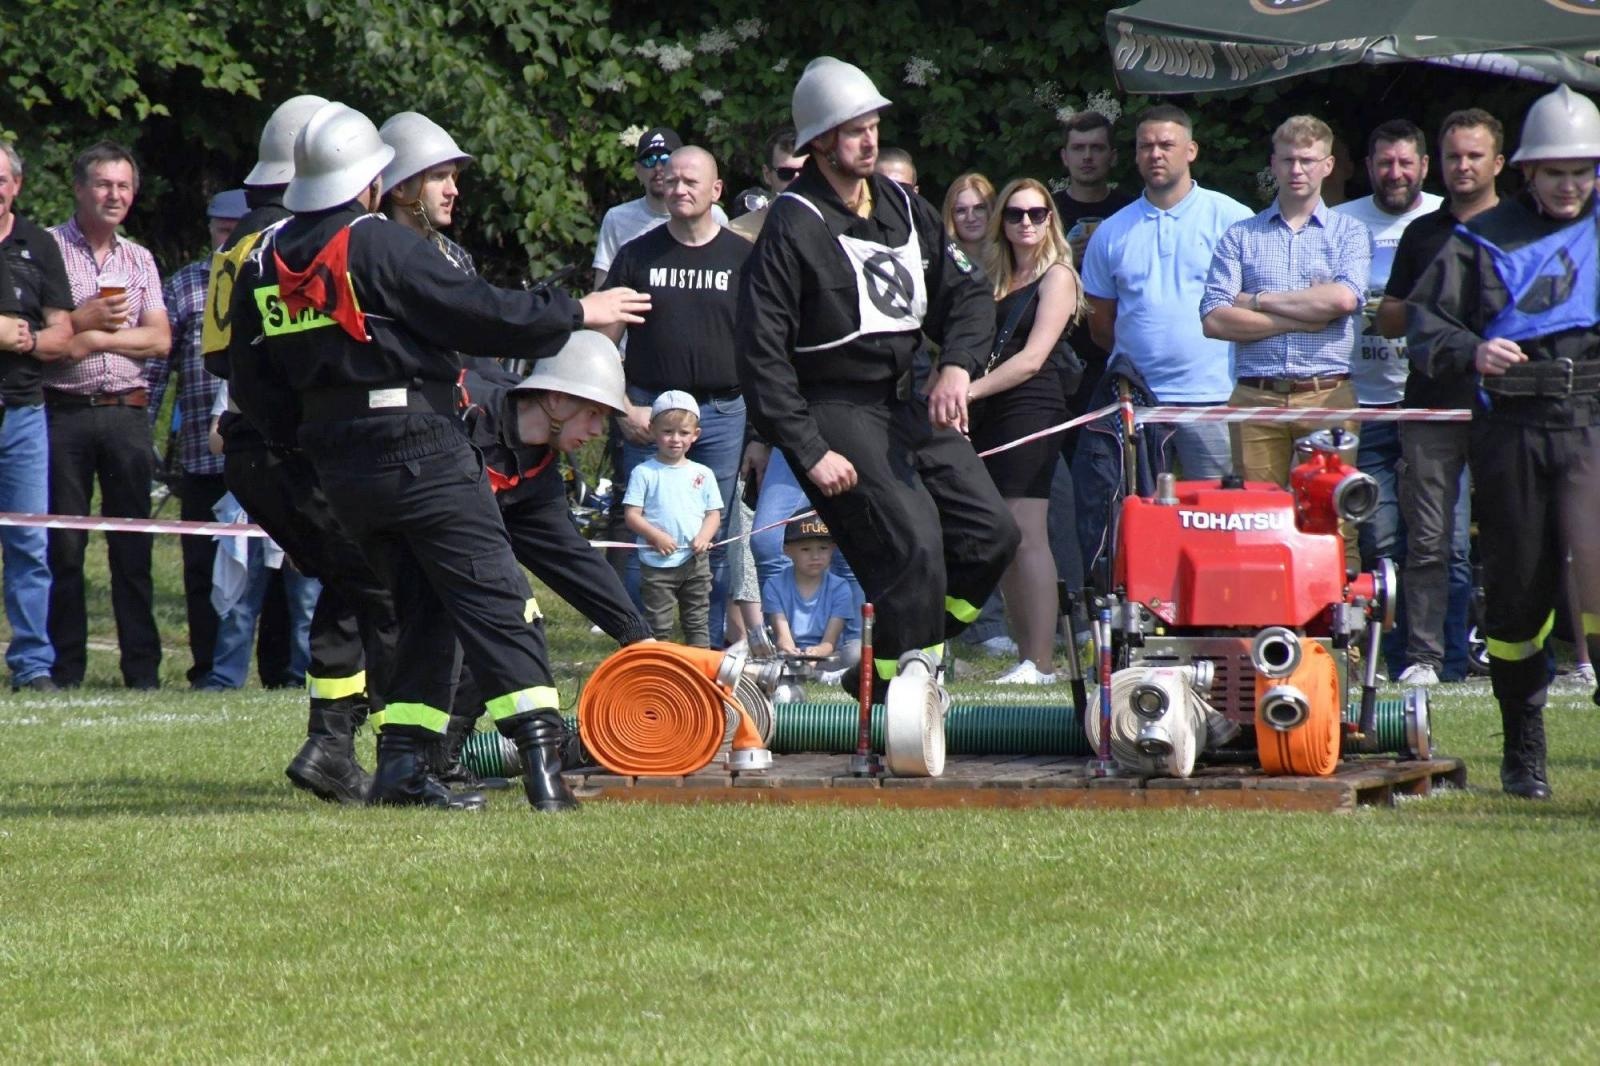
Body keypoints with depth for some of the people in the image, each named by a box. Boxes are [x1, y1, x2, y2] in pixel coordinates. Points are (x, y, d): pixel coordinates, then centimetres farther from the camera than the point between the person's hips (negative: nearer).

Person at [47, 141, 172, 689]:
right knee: (63, 544, -1)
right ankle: (65, 666, 4)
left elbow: (159, 340, 4)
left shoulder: (139, 260, 15)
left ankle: (143, 667, 3)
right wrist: (84, 319, -10)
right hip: (64, 412, -3)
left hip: (126, 412, 3)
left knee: (132, 544, 1)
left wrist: (95, 339, -8)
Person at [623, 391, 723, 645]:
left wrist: (703, 537, -10)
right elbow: (632, 514, -5)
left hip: (695, 561, 3)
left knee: (698, 622, 8)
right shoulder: (644, 473, -2)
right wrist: (656, 536, -19)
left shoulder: (702, 474, 8)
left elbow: (714, 513, 9)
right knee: (658, 625, 0)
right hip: (657, 564, -3)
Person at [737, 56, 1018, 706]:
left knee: (991, 533, 2)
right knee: (912, 544, -21)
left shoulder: (905, 209, 11)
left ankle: (890, 671, 11)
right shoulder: (794, 227, -12)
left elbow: (964, 296, 14)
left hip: (904, 405, 8)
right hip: (834, 413, -8)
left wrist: (957, 366, -8)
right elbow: (761, 353, -14)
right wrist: (809, 452, -18)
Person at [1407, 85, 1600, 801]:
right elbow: (1423, 318, 5)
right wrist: (1471, 351, -14)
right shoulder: (1486, 239, 10)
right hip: (1509, 427, 1)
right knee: (1517, 592, 5)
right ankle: (1522, 751, 16)